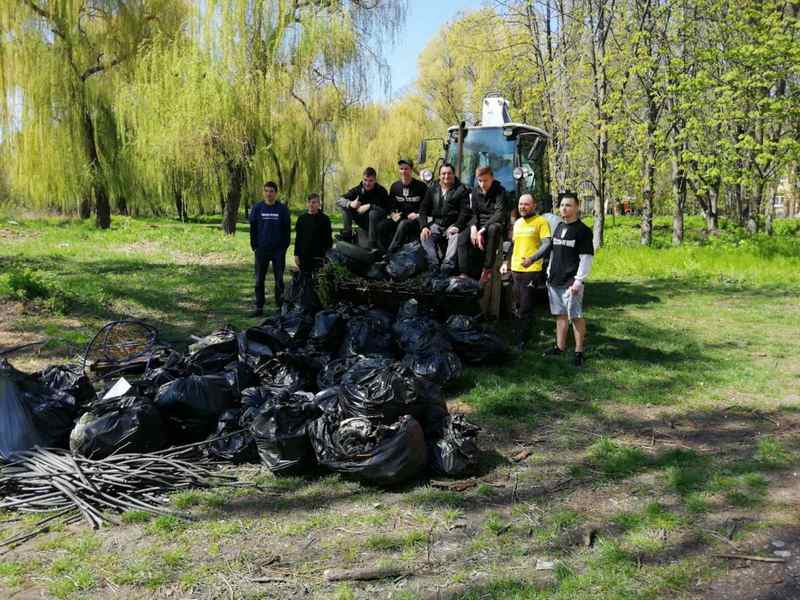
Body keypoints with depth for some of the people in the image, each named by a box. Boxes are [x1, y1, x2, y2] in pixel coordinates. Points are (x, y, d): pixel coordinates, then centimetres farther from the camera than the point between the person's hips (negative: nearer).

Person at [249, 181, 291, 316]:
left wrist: (284, 247, -4)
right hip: (261, 249, 1)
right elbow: (253, 228, 6)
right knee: (259, 280, 4)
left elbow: (287, 229, 3)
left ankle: (280, 306, 13)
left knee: (279, 279, 5)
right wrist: (254, 246, 0)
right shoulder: (257, 208, 3)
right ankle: (259, 307, 11)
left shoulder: (282, 209, 0)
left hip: (278, 250, -1)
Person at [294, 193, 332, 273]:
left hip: (318, 257, -3)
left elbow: (329, 239, 0)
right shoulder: (301, 218, 10)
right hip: (303, 257, 4)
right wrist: (296, 254, 6)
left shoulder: (324, 219, 0)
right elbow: (297, 238, 13)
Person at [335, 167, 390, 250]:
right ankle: (346, 236, -13)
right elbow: (339, 200, -8)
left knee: (374, 212, -36)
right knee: (346, 207, -13)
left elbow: (386, 210, -26)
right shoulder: (358, 190, -5)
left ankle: (373, 245, -31)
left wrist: (369, 206, -33)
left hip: (376, 221, -4)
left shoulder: (381, 191, -14)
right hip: (362, 221, 4)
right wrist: (350, 203, -29)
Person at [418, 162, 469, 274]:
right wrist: (424, 226, -5)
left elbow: (465, 211, -5)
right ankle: (434, 267, -30)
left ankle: (447, 267, -42)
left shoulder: (461, 190, 3)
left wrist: (457, 226, -20)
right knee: (425, 237, -22)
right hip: (436, 223, 4)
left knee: (456, 236, -33)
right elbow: (423, 209, 11)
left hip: (453, 224, -4)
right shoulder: (432, 190, 14)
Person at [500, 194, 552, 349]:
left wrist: (532, 259, -27)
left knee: (525, 307, -4)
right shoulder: (517, 223, 16)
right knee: (519, 305, 14)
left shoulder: (541, 222, -5)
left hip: (531, 270, -6)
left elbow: (546, 244, -13)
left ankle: (522, 339, 3)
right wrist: (506, 262, 15)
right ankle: (518, 334, 25)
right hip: (515, 269, 6)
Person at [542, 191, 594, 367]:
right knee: (560, 315, 14)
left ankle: (579, 352, 0)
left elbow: (586, 258, -11)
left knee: (576, 316, -4)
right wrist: (549, 273, 17)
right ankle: (560, 347, 22)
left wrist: (578, 281, -16)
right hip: (554, 281, 7)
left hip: (571, 283, -7)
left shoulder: (583, 230, -7)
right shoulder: (558, 227, 15)